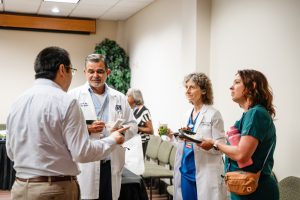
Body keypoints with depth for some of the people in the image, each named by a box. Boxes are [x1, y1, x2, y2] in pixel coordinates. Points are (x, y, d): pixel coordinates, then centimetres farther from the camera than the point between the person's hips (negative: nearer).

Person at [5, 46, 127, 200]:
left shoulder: (17, 102, 4)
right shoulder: (65, 102, -14)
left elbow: (11, 152, 12)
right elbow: (82, 153, -14)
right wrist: (112, 140, 1)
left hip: (20, 187, 6)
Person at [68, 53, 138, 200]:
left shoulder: (119, 98, 14)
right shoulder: (74, 96, 2)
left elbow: (133, 126, 14)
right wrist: (86, 129, -18)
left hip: (113, 165, 4)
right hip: (85, 167, -3)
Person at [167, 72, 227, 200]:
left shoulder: (213, 114, -9)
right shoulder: (188, 114, 12)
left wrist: (195, 138, -26)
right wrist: (172, 135, 1)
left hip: (204, 175, -6)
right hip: (185, 171, 7)